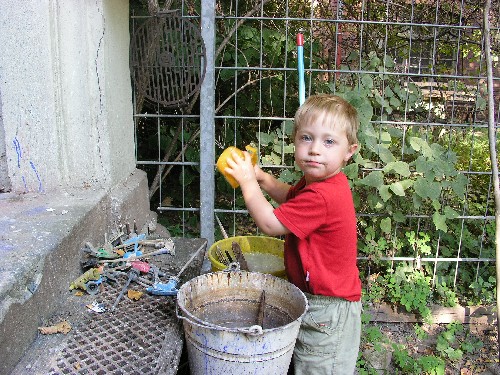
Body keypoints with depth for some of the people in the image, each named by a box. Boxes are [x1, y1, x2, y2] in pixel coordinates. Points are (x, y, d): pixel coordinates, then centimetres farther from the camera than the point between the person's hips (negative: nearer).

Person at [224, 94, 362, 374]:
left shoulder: (321, 196, -32)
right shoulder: (321, 182, 0)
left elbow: (270, 224, -24)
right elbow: (291, 198, 21)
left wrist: (248, 182, -12)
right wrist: (263, 179, 4)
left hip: (327, 310, -10)